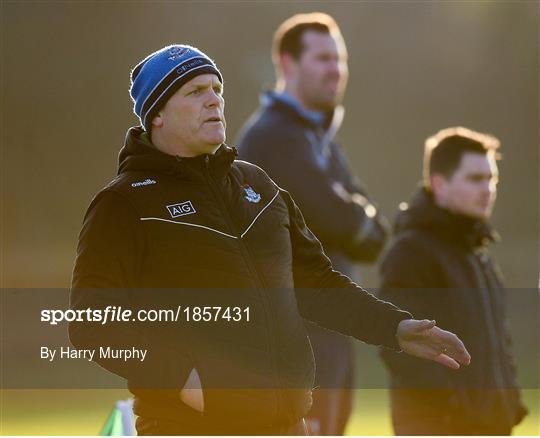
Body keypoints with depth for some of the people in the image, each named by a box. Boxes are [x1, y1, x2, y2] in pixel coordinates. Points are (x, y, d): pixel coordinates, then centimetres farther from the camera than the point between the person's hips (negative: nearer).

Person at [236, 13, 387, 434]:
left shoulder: (321, 139, 19)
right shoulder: (273, 136, -11)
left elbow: (375, 235, 12)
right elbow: (336, 217, -20)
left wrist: (353, 220, -9)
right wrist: (362, 222, 1)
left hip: (331, 331, 10)